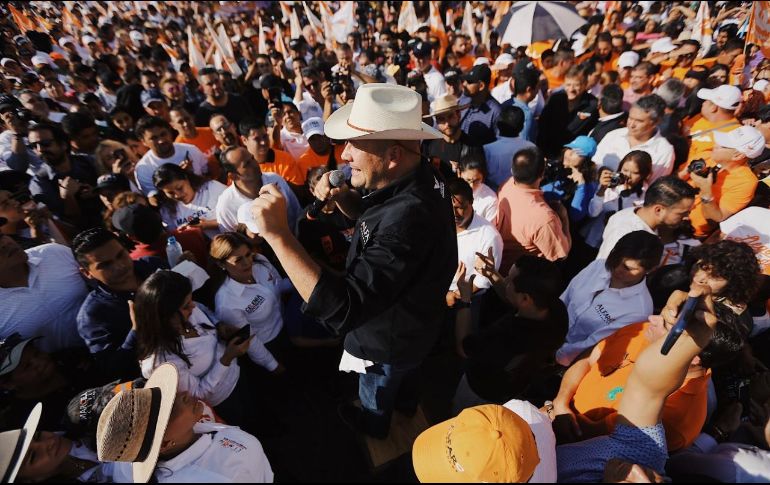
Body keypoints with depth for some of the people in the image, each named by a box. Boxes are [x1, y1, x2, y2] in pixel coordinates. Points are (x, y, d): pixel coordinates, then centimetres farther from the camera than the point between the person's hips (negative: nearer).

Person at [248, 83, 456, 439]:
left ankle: (373, 425, 62)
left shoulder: (408, 217, -46)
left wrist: (277, 233, -48)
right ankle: (406, 400, 70)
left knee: (376, 397, 29)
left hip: (387, 339, -7)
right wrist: (340, 195, -18)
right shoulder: (411, 182, -16)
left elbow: (341, 310, -47)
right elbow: (369, 215, 3)